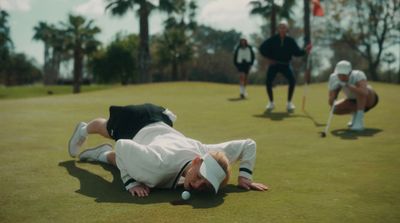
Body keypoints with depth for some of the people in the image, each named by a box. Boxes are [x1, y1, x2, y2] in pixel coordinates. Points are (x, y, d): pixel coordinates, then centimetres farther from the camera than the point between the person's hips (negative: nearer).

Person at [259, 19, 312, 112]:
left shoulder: (290, 40, -2)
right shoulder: (273, 39, -5)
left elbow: (297, 52, -2)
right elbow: (262, 48, 2)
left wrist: (305, 51, -18)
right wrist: (268, 58, -3)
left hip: (285, 65, 0)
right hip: (274, 64, 0)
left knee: (292, 81, -18)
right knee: (268, 82, -14)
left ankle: (289, 103, -2)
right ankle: (271, 103, 7)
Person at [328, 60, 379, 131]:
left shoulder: (358, 75, -35)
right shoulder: (334, 78, -23)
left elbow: (364, 92, -54)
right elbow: (331, 101, -22)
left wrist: (346, 85, -55)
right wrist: (331, 99, -45)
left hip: (370, 98, -5)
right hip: (354, 100, 5)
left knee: (361, 91, -38)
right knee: (335, 109, -18)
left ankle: (359, 120, -29)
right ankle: (355, 113, 10)